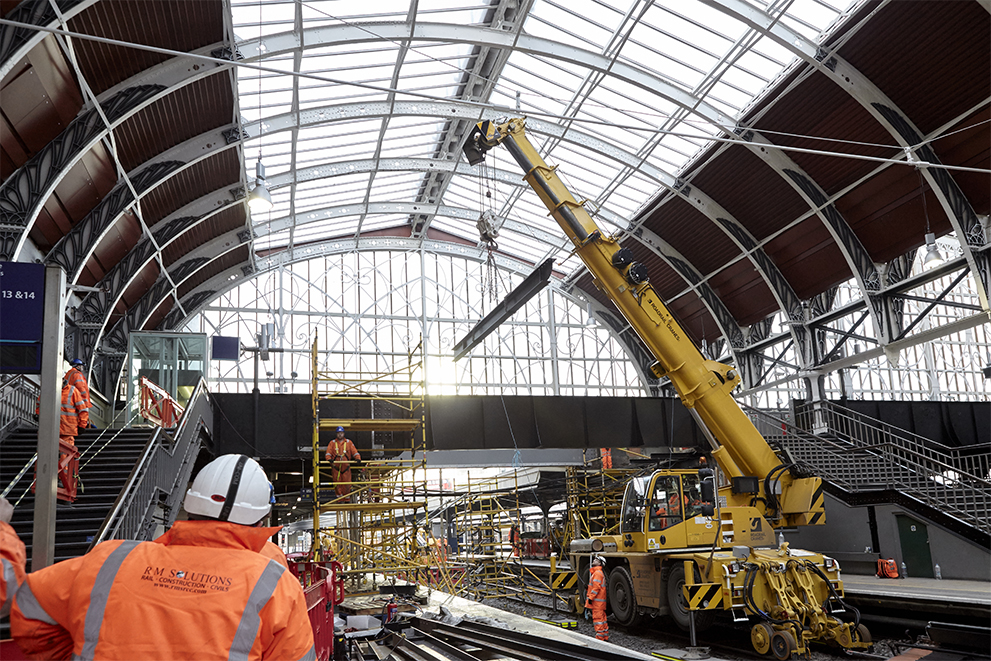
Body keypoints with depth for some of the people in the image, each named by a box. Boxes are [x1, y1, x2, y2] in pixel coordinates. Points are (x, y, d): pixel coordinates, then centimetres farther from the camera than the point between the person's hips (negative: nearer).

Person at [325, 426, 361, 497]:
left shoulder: (349, 442, 11)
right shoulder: (332, 443, 10)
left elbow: (354, 451, 6)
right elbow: (328, 452, 0)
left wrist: (358, 458, -12)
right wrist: (329, 459, -20)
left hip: (346, 466, 0)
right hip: (336, 466, 0)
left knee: (347, 481, 0)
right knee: (337, 481, 0)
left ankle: (346, 496, 13)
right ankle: (339, 496, 10)